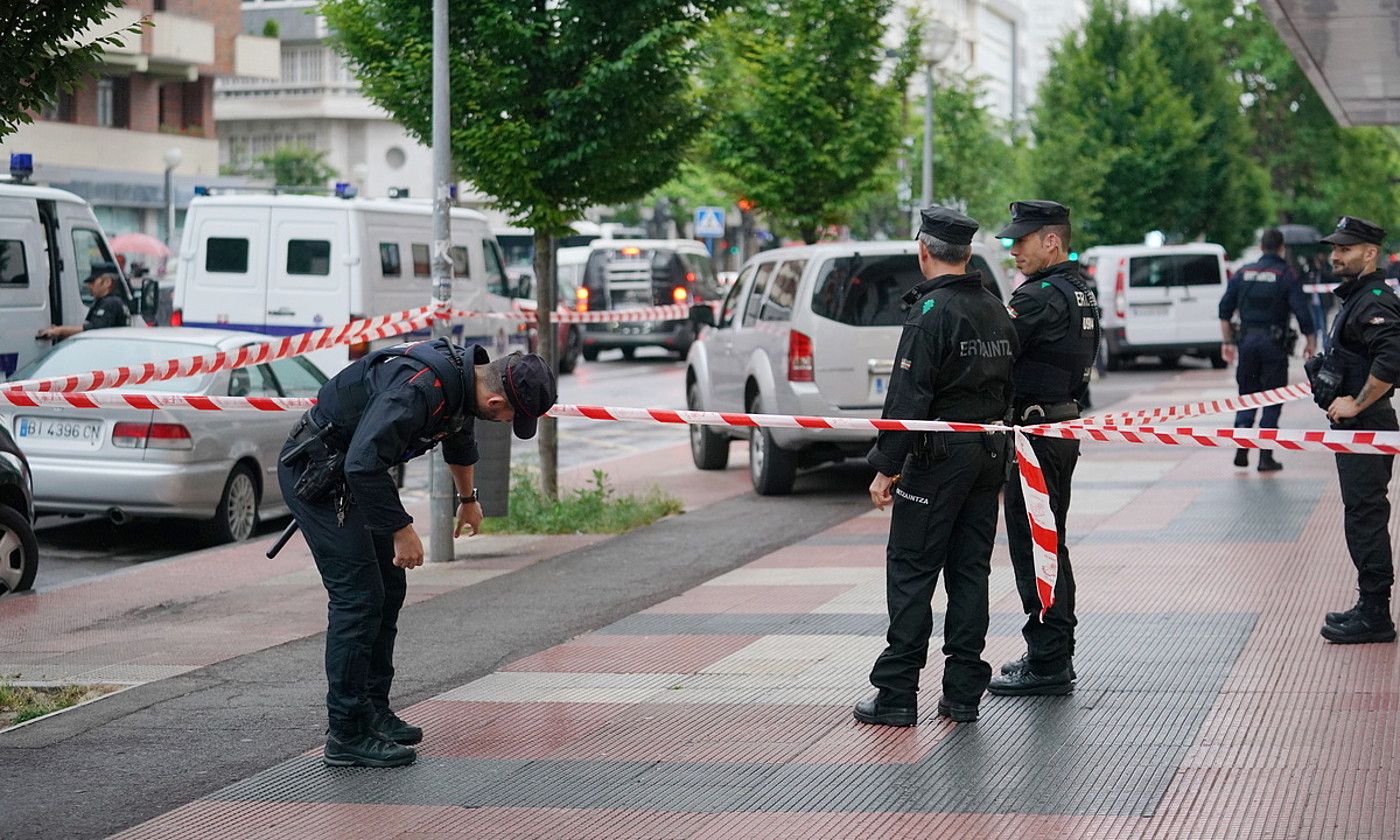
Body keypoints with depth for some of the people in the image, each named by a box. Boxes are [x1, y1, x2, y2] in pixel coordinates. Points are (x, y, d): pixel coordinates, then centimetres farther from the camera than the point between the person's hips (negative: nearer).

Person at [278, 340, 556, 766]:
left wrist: (468, 498, 40)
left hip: (349, 471, 10)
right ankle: (347, 734, -6)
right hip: (315, 470, -10)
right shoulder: (421, 387, -32)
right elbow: (365, 464, -36)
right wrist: (402, 530, -25)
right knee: (359, 595, -11)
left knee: (387, 588, 12)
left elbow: (460, 436, 24)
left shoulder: (465, 375, 0)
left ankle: (372, 711, 21)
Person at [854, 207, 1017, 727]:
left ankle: (897, 693, -4)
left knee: (911, 572, -3)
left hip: (938, 455, -8)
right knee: (970, 571, 10)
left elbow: (909, 396, -18)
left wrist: (886, 466, -16)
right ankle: (963, 692, 11)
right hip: (990, 453, 8)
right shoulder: (996, 311, 11)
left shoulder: (932, 311, -14)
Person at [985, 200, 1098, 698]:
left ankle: (1047, 664, -2)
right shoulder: (1080, 290, 13)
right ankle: (1056, 655, 26)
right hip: (1064, 424, 10)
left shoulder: (1042, 297, -18)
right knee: (1051, 545, 17)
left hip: (1035, 430, -10)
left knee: (1033, 548, -5)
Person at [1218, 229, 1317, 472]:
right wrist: (1310, 341, 0)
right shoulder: (1287, 275, -5)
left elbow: (1225, 309, 6)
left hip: (1247, 341, 3)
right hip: (1274, 342, -3)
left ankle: (1241, 449, 3)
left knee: (1247, 394, 14)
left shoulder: (1243, 273, 7)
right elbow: (1302, 312, -11)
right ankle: (1265, 457, 2)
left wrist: (1227, 341, 12)